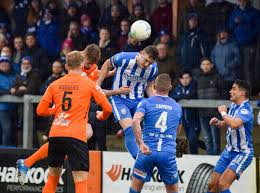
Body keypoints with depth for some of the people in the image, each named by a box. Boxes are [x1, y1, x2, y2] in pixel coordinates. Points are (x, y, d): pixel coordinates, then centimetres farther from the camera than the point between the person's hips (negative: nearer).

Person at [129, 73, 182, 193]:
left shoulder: (146, 103, 3)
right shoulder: (177, 107, 14)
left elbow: (135, 120, -17)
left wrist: (141, 143, -19)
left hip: (148, 151, -2)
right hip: (169, 154, 2)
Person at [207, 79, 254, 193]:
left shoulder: (245, 110, -20)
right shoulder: (233, 106, 8)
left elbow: (234, 124, -40)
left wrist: (223, 112, -22)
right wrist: (217, 123, 1)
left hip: (242, 153, -9)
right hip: (229, 150, 9)